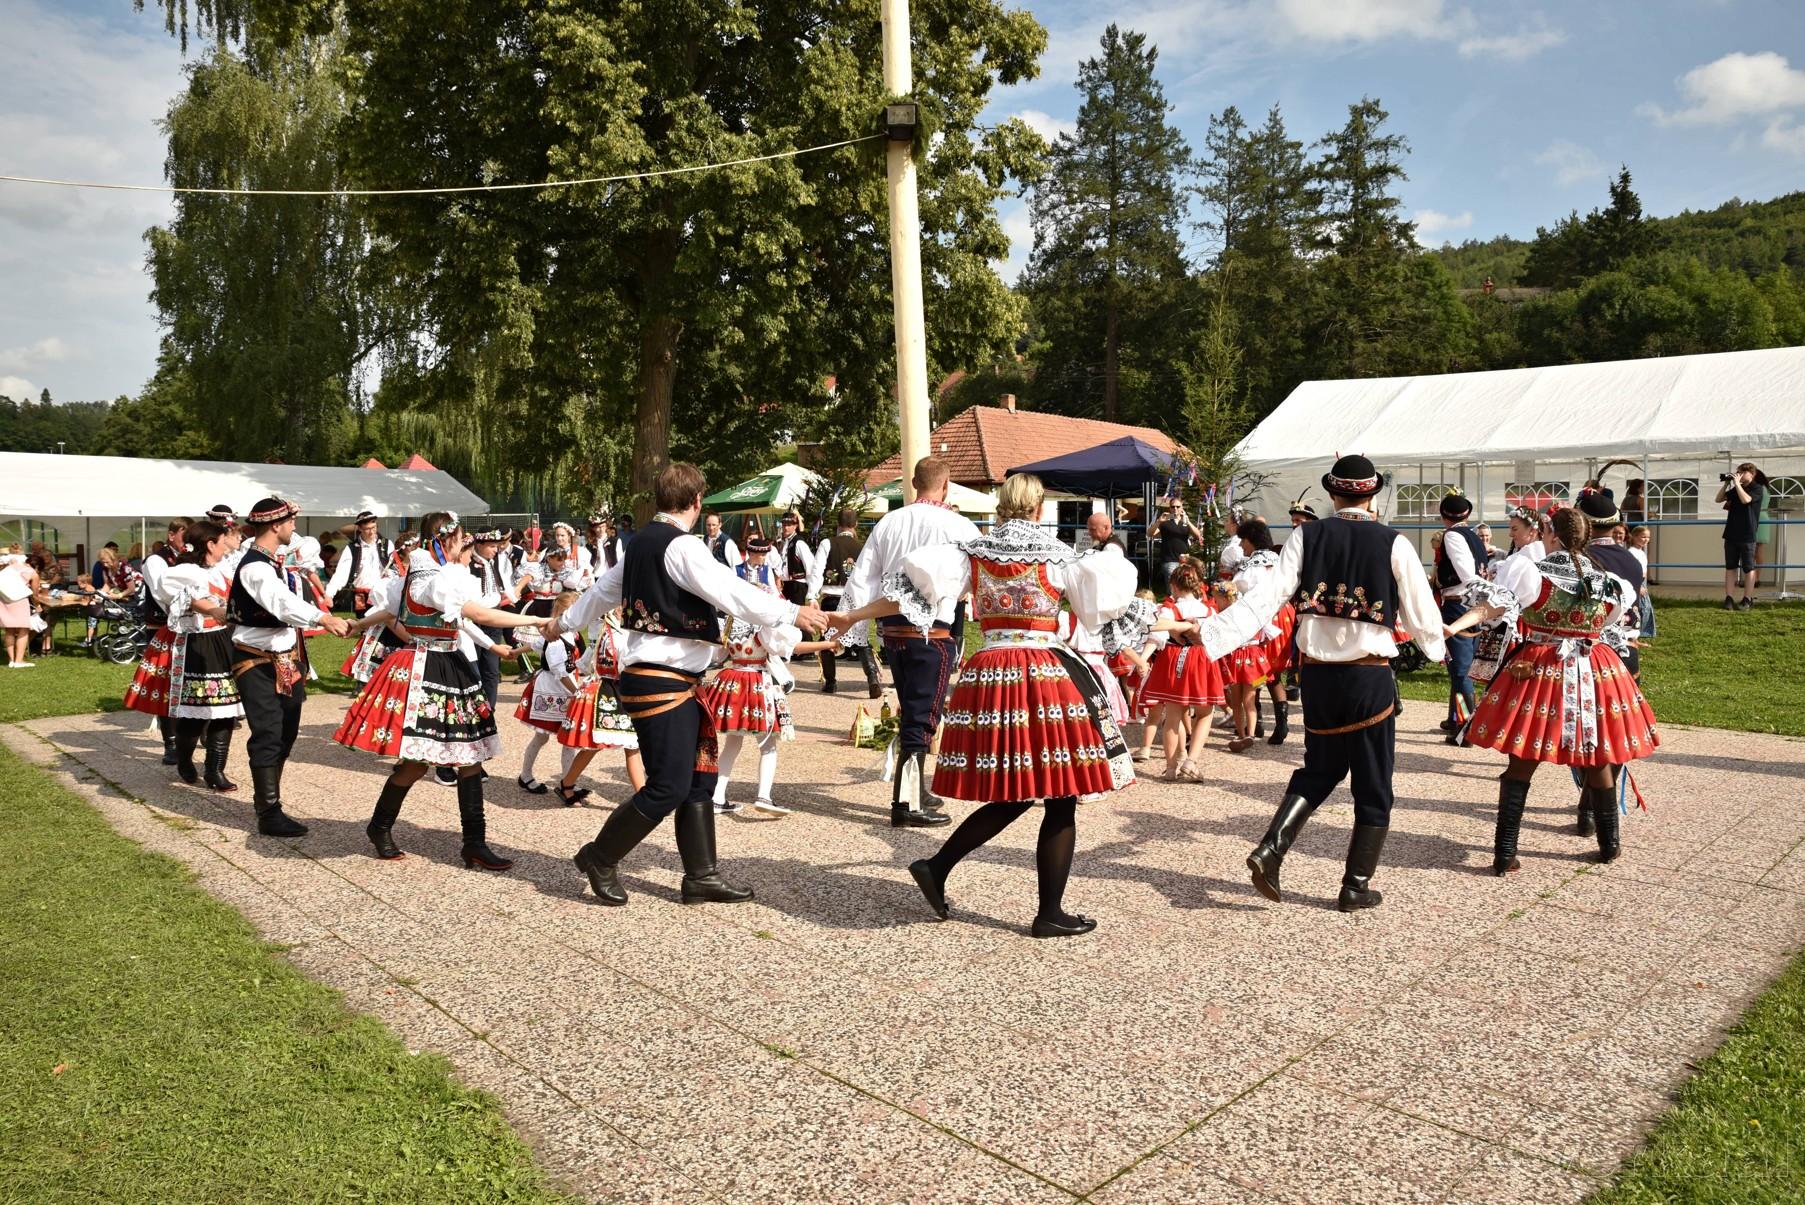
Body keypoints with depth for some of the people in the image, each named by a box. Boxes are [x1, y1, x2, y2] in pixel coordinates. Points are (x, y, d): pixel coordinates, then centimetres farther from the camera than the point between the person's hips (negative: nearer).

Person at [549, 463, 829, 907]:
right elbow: (729, 591, -25)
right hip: (662, 682, -10)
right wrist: (792, 612, -27)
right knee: (669, 786, -3)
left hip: (678, 682, 10)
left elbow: (604, 590, 26)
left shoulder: (641, 543, 14)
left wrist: (563, 624, 42)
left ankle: (702, 876, 18)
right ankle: (599, 859, 14)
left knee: (699, 779, 12)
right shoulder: (681, 546, -15)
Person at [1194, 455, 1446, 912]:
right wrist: (1435, 645, 24)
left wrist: (1213, 634, -13)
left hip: (1317, 671, 3)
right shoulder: (1393, 544, -6)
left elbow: (1267, 596, -11)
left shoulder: (1307, 536, -2)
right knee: (1372, 782, 12)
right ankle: (1356, 886, 18)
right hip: (1369, 675, -3)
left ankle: (1271, 849, 4)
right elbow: (1420, 612, 2)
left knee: (1319, 767, 21)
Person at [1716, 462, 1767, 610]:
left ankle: (1747, 600, 4)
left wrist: (1737, 483, -16)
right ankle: (1729, 599, 4)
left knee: (1748, 568, 1)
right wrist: (1726, 483, 4)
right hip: (1731, 534, 6)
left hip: (1747, 535, -6)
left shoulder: (1758, 488, -4)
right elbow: (1719, 499, 14)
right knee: (1730, 567, 4)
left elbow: (1745, 499, -21)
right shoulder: (1736, 489, 13)